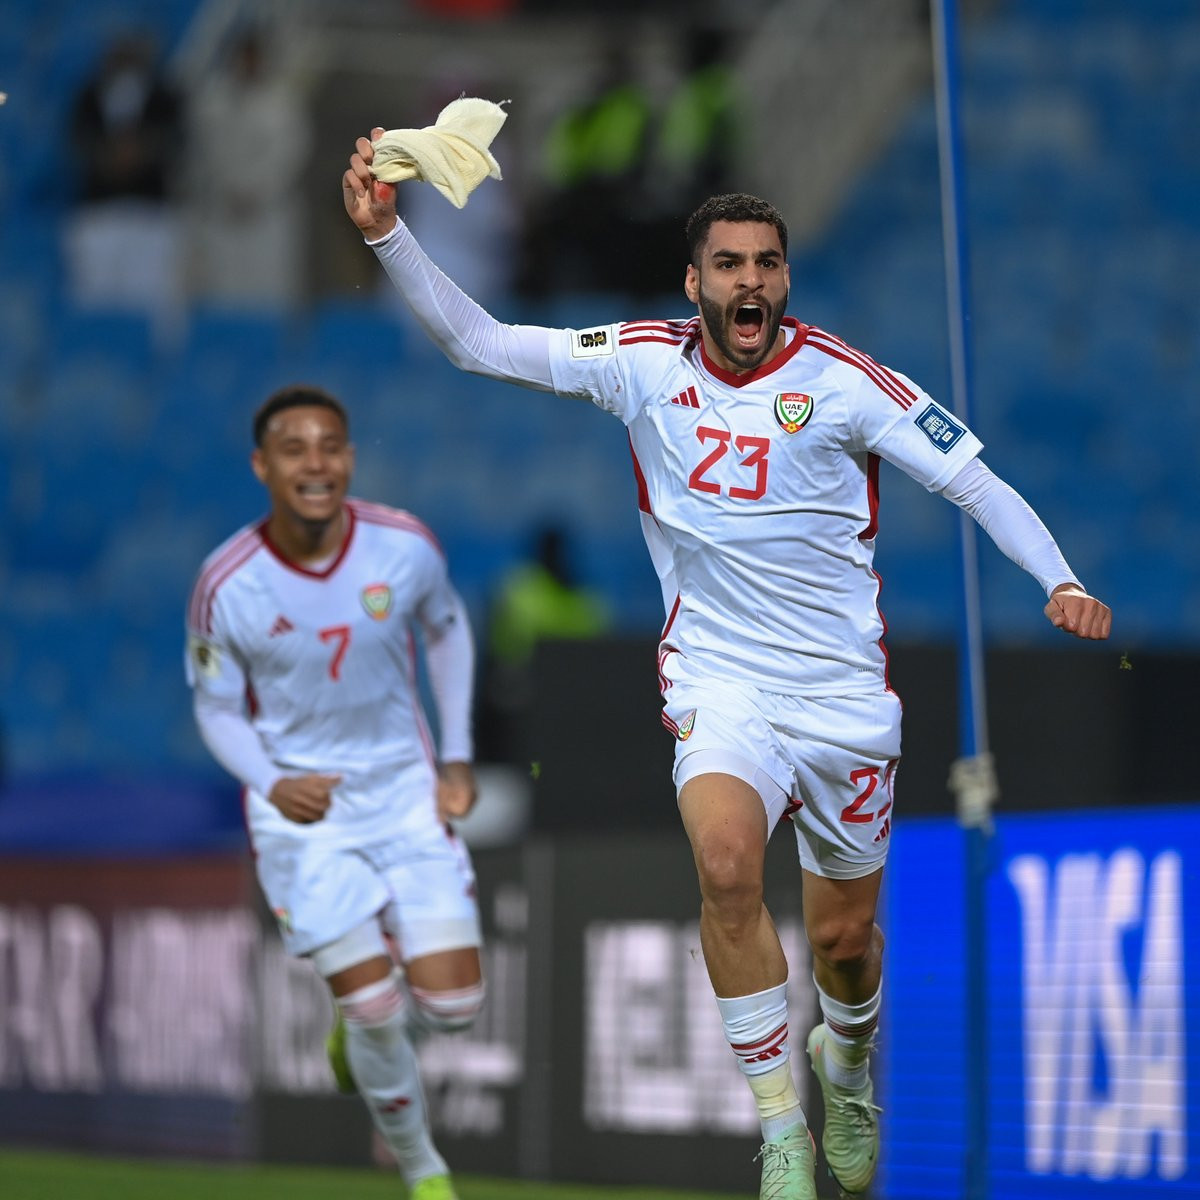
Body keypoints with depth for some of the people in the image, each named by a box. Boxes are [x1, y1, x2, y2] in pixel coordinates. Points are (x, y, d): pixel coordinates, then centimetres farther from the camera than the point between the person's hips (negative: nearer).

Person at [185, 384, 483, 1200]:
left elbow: (447, 629, 9)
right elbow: (217, 706, -2)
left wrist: (457, 758, 5)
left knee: (453, 1002, -4)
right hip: (304, 806, -2)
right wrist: (272, 783, -21)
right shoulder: (227, 587, -17)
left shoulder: (405, 546, -12)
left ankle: (363, 1027, 32)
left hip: (406, 789, 2)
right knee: (373, 1012, -6)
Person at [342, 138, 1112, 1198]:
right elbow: (477, 343, 0)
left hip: (844, 683, 0)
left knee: (843, 936, 9)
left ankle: (847, 1072, 47)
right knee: (725, 858, -30)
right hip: (719, 680, 0)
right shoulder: (645, 363, -2)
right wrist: (387, 232, -11)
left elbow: (977, 484, -5)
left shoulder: (844, 380, -8)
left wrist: (1061, 582, -19)